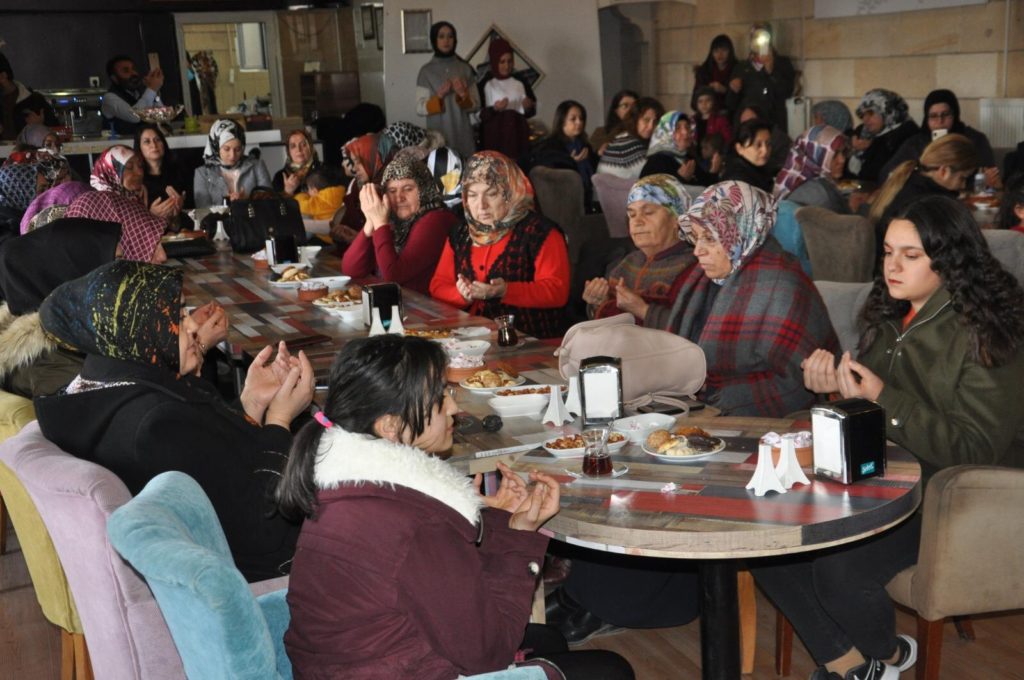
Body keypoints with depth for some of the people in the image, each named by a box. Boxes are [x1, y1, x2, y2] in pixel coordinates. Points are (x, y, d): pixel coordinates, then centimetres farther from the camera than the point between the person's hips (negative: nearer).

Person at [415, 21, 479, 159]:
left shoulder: (465, 68, 7)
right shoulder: (426, 71, 1)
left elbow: (476, 105, 8)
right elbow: (420, 108, -2)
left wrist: (463, 95, -12)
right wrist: (439, 96, -17)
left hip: (463, 134, 2)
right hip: (438, 135, -2)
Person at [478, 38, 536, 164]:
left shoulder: (521, 81, 7)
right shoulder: (485, 84, -3)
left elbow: (531, 112, 13)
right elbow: (478, 115, -4)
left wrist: (528, 107, -8)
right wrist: (494, 109, -20)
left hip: (517, 136, 3)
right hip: (494, 137, -3)